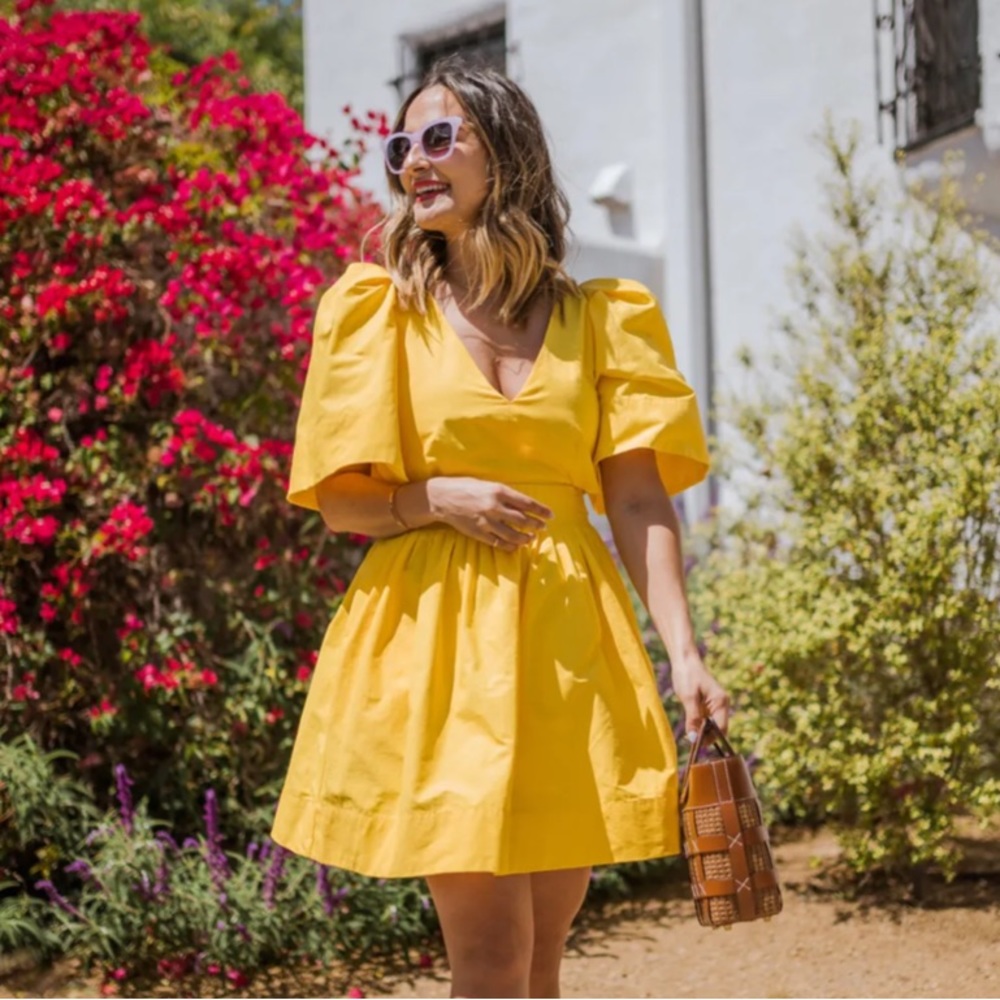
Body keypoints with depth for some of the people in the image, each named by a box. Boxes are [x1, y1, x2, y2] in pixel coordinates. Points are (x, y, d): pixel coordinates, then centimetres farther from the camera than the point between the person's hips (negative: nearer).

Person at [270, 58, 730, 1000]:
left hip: (566, 643, 2)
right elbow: (338, 502, 6)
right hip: (434, 640, -2)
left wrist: (684, 653, -9)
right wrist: (436, 500, -14)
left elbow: (638, 501, 2)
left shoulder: (598, 318, 9)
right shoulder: (375, 309, 5)